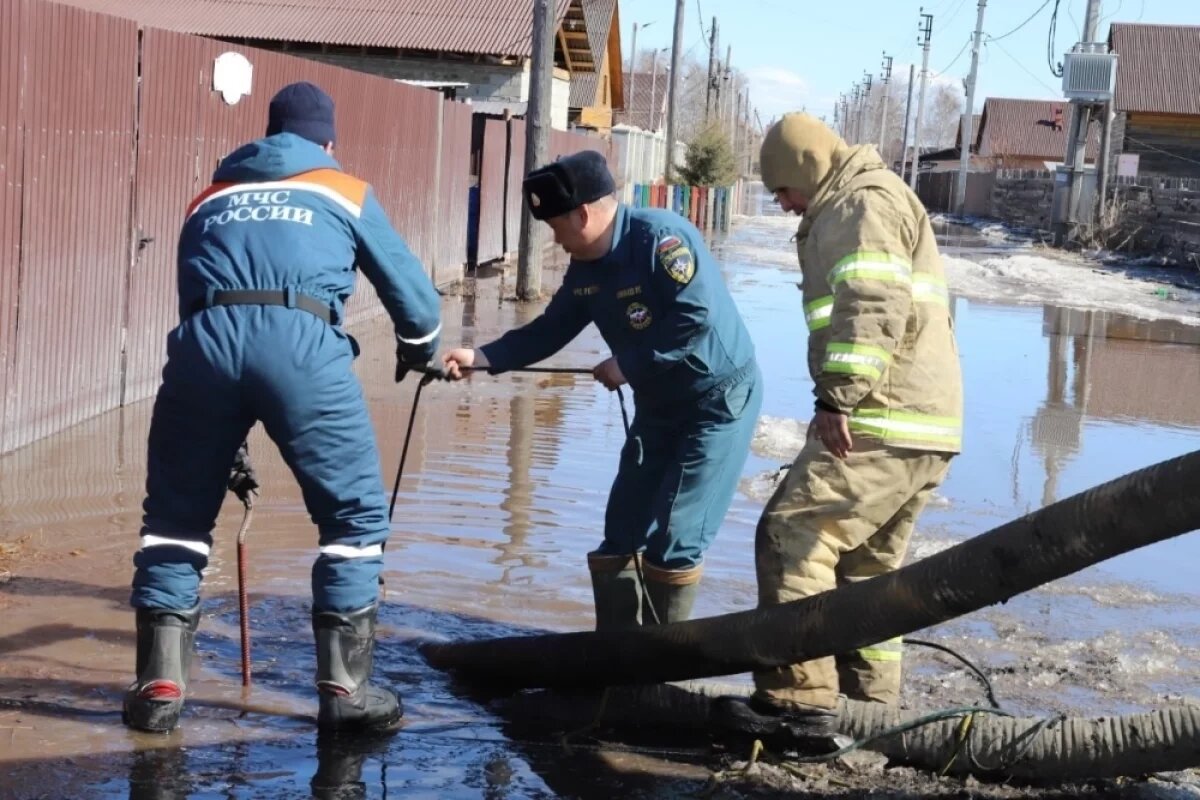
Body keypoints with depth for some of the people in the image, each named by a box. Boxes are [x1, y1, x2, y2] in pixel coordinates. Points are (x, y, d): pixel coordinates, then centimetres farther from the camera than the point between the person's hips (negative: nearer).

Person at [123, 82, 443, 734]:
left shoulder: (208, 200, 34)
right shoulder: (347, 192, 27)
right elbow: (411, 295, 31)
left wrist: (225, 449, 41)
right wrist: (420, 350, 56)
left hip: (206, 339, 3)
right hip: (300, 343, -2)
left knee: (176, 513, 18)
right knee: (355, 514, 12)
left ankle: (159, 684, 14)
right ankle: (344, 688, 10)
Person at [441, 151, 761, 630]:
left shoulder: (661, 237, -23)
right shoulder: (585, 270, 3)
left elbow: (697, 318, -30)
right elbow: (548, 332, 8)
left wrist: (628, 365, -23)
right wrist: (481, 358, -4)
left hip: (719, 401, -9)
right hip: (658, 406, 9)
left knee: (673, 543, -8)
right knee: (620, 538, 8)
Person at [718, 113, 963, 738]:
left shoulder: (864, 202, -6)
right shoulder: (875, 204, 28)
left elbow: (874, 306, -22)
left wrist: (839, 396, -26)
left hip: (880, 424, -11)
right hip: (926, 428, 11)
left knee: (792, 536, -13)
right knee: (867, 566, 16)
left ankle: (798, 696, -16)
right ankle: (870, 703, 21)